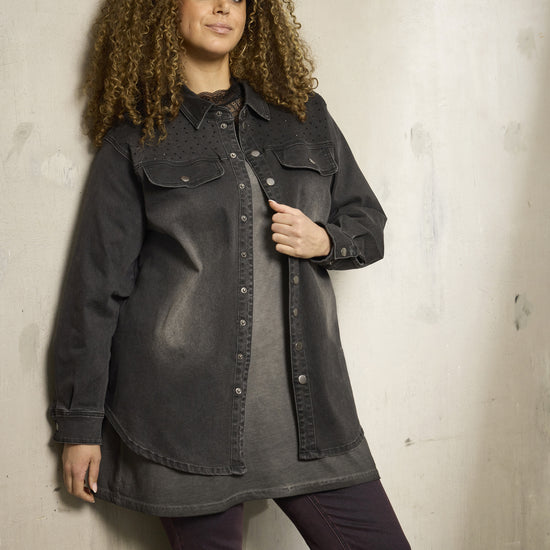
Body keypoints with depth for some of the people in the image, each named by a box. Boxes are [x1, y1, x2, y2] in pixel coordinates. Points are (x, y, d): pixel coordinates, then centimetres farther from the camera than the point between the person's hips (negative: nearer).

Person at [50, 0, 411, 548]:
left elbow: (368, 225, 21)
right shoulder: (135, 140, 4)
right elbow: (96, 284, 2)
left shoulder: (306, 116, 14)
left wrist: (323, 241, -3)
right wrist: (80, 424, 1)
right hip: (186, 407, -3)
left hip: (304, 399, 4)